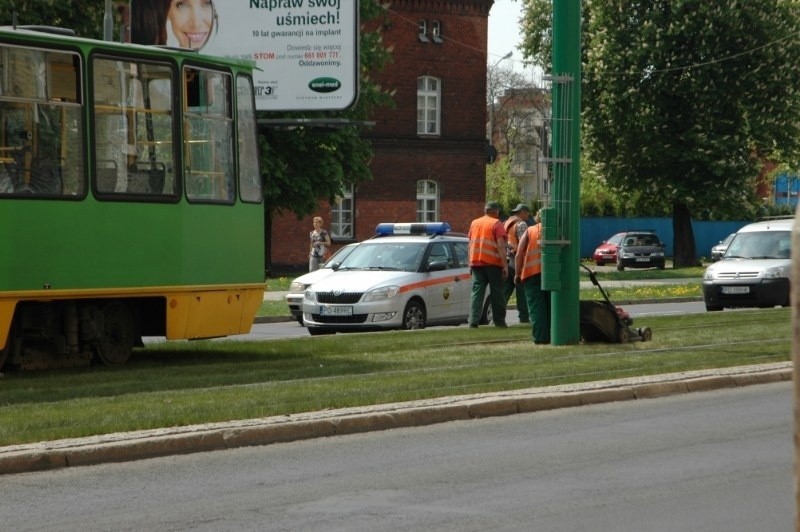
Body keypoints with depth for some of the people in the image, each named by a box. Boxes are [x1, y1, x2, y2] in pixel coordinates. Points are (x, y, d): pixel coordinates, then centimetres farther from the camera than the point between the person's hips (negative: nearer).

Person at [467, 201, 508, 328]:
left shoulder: (474, 223, 12)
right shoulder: (496, 224, -5)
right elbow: (500, 246, -12)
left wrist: (471, 263, 21)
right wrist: (505, 265, -13)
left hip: (476, 262, 4)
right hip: (493, 263, -4)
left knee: (477, 291, 1)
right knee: (497, 293, 6)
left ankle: (473, 321, -11)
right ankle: (499, 322, 11)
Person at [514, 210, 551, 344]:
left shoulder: (529, 231, 9)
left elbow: (519, 255, 2)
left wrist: (518, 273, 8)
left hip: (533, 273, -2)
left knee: (536, 307, -1)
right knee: (551, 306, 11)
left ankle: (540, 337, -8)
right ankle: (551, 336, 11)